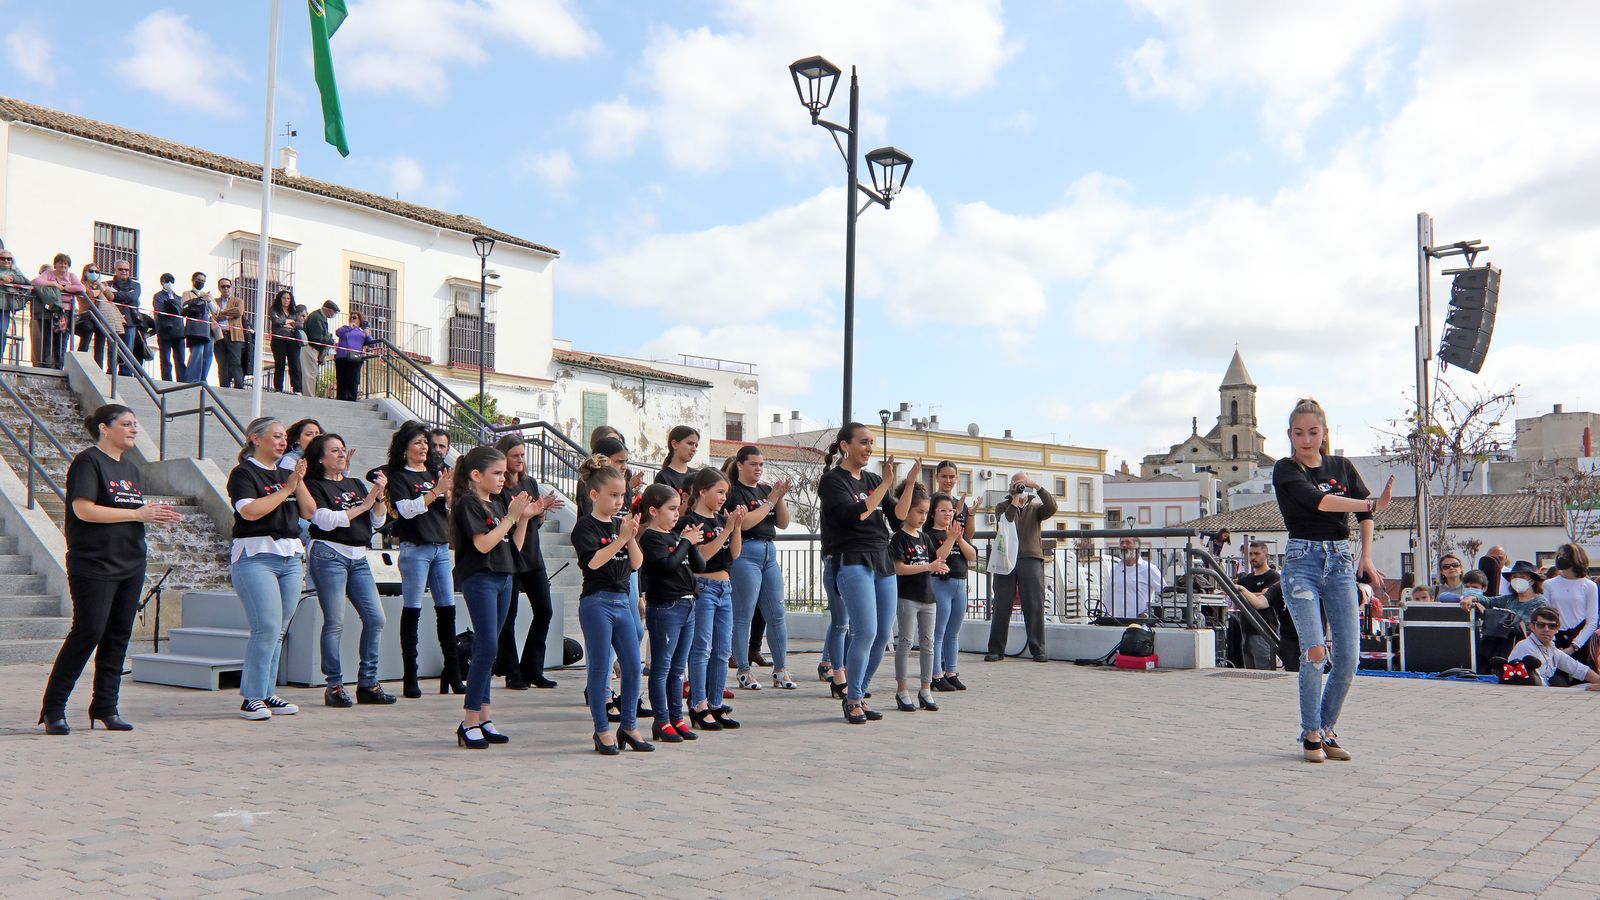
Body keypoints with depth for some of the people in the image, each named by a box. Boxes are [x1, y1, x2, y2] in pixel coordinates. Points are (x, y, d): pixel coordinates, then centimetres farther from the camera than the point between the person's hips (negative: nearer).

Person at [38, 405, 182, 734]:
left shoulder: (130, 468, 18)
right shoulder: (88, 461, -7)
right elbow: (83, 510, -17)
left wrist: (155, 515, 3)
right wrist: (138, 514, -15)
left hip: (130, 565, 8)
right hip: (94, 565, -8)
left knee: (118, 636, 7)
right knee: (87, 633, -7)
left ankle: (105, 708, 13)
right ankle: (53, 709, 4)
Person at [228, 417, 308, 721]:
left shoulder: (285, 473, 18)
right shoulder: (244, 473, -2)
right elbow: (250, 511, -17)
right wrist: (286, 489, -12)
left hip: (290, 557, 7)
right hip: (256, 557, -7)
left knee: (278, 631, 7)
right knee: (267, 629, -13)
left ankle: (266, 693, 14)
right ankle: (251, 698, -4)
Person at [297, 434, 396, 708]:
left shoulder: (356, 485, 18)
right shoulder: (314, 485, 2)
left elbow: (378, 522, 14)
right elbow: (326, 521, -13)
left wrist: (379, 495, -2)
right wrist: (364, 505, -8)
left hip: (358, 557, 6)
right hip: (329, 554, -6)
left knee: (376, 618, -1)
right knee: (335, 623, -7)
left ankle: (368, 684, 7)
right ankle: (334, 687, 2)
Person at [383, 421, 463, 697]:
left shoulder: (436, 472, 15)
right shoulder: (398, 477, 1)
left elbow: (452, 509, 13)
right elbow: (407, 509, -13)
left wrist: (448, 492, -7)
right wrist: (436, 491, -19)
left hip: (441, 547, 5)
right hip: (415, 548, -5)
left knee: (447, 609, 4)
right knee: (412, 612, -2)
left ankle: (452, 674, 10)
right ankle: (410, 679, 2)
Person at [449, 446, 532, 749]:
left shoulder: (497, 505, 16)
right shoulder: (468, 504, -8)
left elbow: (514, 546, 15)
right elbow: (483, 544, -19)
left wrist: (523, 518, 4)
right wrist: (511, 516, -14)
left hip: (503, 578, 8)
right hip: (479, 579, -8)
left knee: (487, 650, 10)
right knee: (487, 648, -11)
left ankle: (483, 716, 13)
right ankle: (469, 721, -5)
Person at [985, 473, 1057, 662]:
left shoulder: (1035, 508, 16)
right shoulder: (1003, 507, 14)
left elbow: (1052, 508, -6)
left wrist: (1038, 487, -12)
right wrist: (1015, 500, -6)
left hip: (1031, 558, 1)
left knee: (1035, 606, -2)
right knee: (1001, 606, 0)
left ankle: (1038, 650, 2)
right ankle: (996, 650, 5)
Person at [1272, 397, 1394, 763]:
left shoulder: (1341, 467, 12)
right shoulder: (1286, 470, -1)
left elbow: (1364, 514, 17)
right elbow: (1317, 500, -17)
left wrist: (1366, 557, 7)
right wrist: (1372, 504, -23)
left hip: (1340, 561, 4)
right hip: (1302, 561, -4)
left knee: (1349, 656, -3)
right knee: (1314, 649, -15)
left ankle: (1326, 729, 15)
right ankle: (1311, 734, 1)